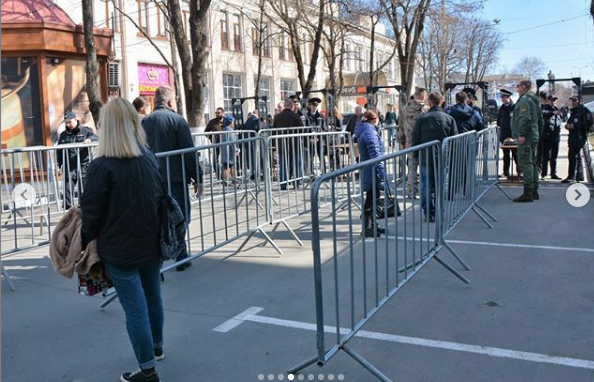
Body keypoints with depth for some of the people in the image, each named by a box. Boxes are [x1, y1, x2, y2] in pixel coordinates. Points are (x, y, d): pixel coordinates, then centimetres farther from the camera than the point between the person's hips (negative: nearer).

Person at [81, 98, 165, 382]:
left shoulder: (102, 166, -18)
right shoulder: (150, 159, 0)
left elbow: (92, 212, -13)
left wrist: (84, 241, 3)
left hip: (120, 249, -6)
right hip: (151, 242, 6)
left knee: (135, 308, 3)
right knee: (153, 297, 21)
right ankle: (156, 346, 42)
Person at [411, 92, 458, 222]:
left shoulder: (421, 119, -3)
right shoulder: (449, 118, 0)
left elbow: (415, 139, -1)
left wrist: (416, 155, 10)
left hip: (425, 158, -1)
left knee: (426, 186, 5)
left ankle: (428, 214, 4)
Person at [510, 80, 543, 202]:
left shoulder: (524, 100, -10)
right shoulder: (534, 101, 21)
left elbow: (524, 118, -22)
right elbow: (541, 120, 24)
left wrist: (521, 134, -23)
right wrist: (538, 134, 25)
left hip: (526, 137, -10)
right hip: (534, 137, 10)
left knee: (525, 163, -12)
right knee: (533, 163, 13)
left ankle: (528, 193, -15)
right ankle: (534, 191, 19)